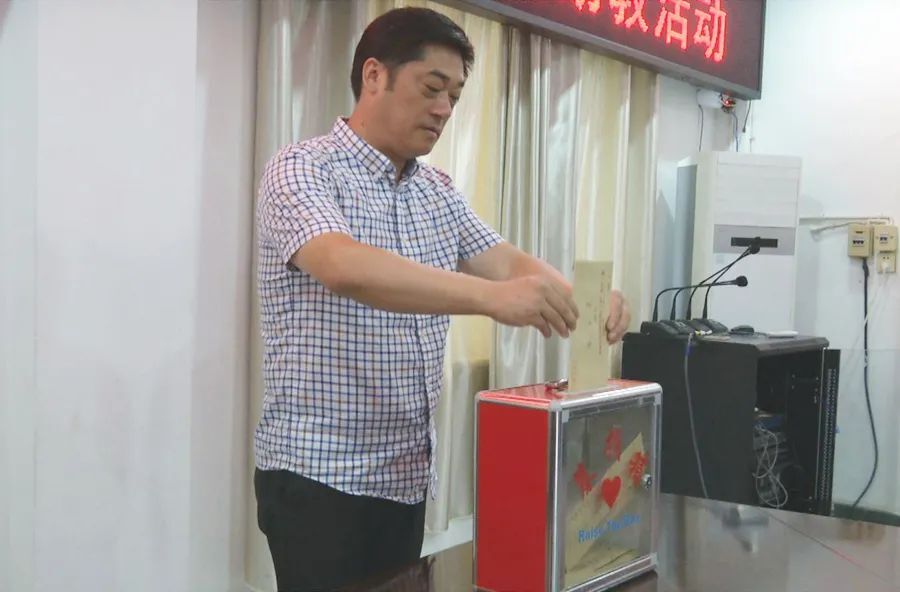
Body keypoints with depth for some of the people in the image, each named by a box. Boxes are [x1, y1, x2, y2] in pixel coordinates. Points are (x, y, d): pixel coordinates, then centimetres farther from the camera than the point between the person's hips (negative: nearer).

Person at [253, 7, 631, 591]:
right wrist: (490, 296, -43)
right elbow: (346, 268, -32)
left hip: (408, 473, 7)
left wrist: (581, 299, -19)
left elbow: (505, 261, 2)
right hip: (321, 475, -7)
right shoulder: (303, 170, -13)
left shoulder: (437, 189, 10)